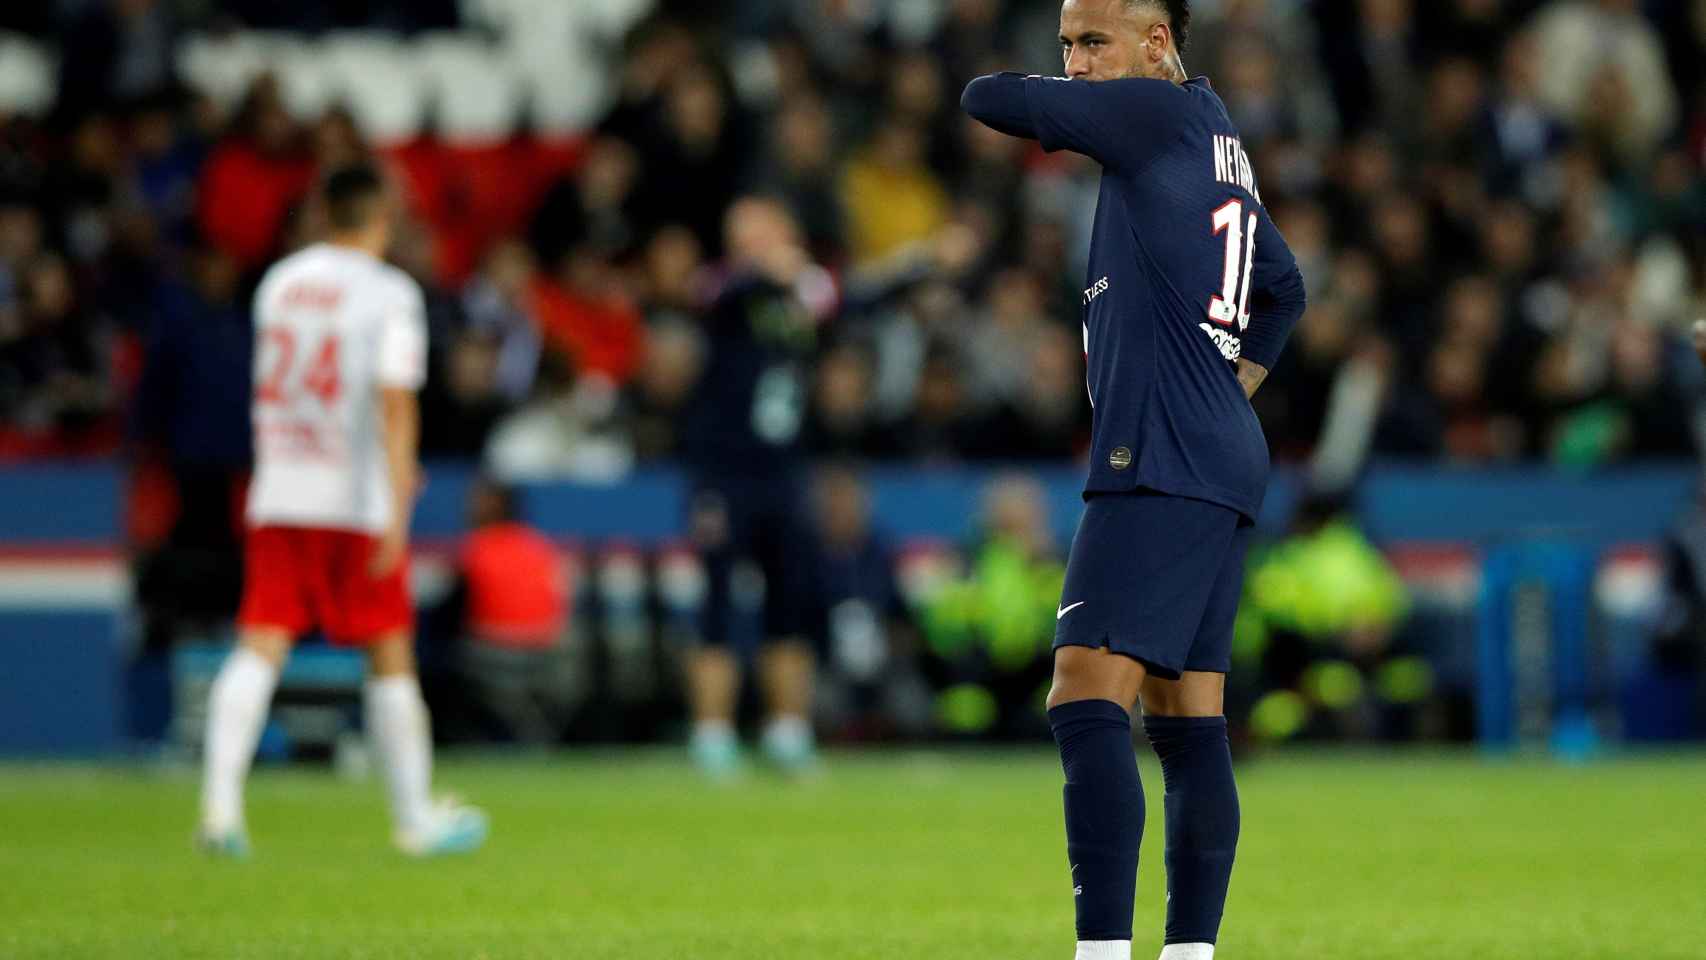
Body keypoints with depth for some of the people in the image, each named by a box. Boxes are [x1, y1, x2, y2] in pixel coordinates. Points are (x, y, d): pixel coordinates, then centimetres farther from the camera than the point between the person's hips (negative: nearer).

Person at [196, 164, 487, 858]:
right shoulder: (389, 293, -6)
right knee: (389, 654, 7)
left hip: (276, 494, 4)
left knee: (260, 648, -1)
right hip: (356, 497, -4)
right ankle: (416, 817, 16)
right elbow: (395, 402, -15)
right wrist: (397, 507, -18)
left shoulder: (280, 282, 12)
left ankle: (220, 796, -19)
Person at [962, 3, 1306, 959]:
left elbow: (988, 99, -4)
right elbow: (1285, 289, 34)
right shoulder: (1220, 145, 20)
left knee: (1087, 703, -16)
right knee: (1189, 725, 9)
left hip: (1161, 464, -10)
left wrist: (1049, 107, 16)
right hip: (1225, 461, 10)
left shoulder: (1159, 114, -7)